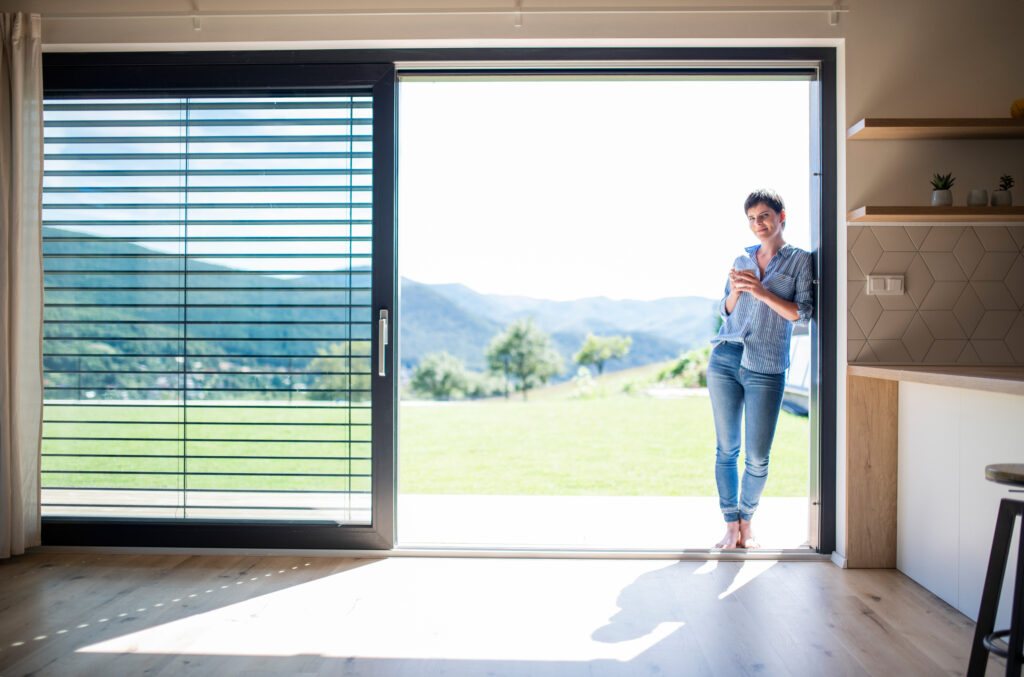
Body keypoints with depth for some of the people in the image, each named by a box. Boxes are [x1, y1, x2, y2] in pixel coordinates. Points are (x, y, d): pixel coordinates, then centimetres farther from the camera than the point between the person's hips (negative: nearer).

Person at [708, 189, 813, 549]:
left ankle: (746, 523, 22)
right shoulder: (742, 260, 15)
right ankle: (731, 525, 17)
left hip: (767, 369, -3)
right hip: (725, 360, 3)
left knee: (758, 457, -1)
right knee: (726, 449, 5)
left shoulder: (800, 260, 6)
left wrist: (762, 292, -14)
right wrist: (735, 291, -3)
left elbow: (801, 313, -4)